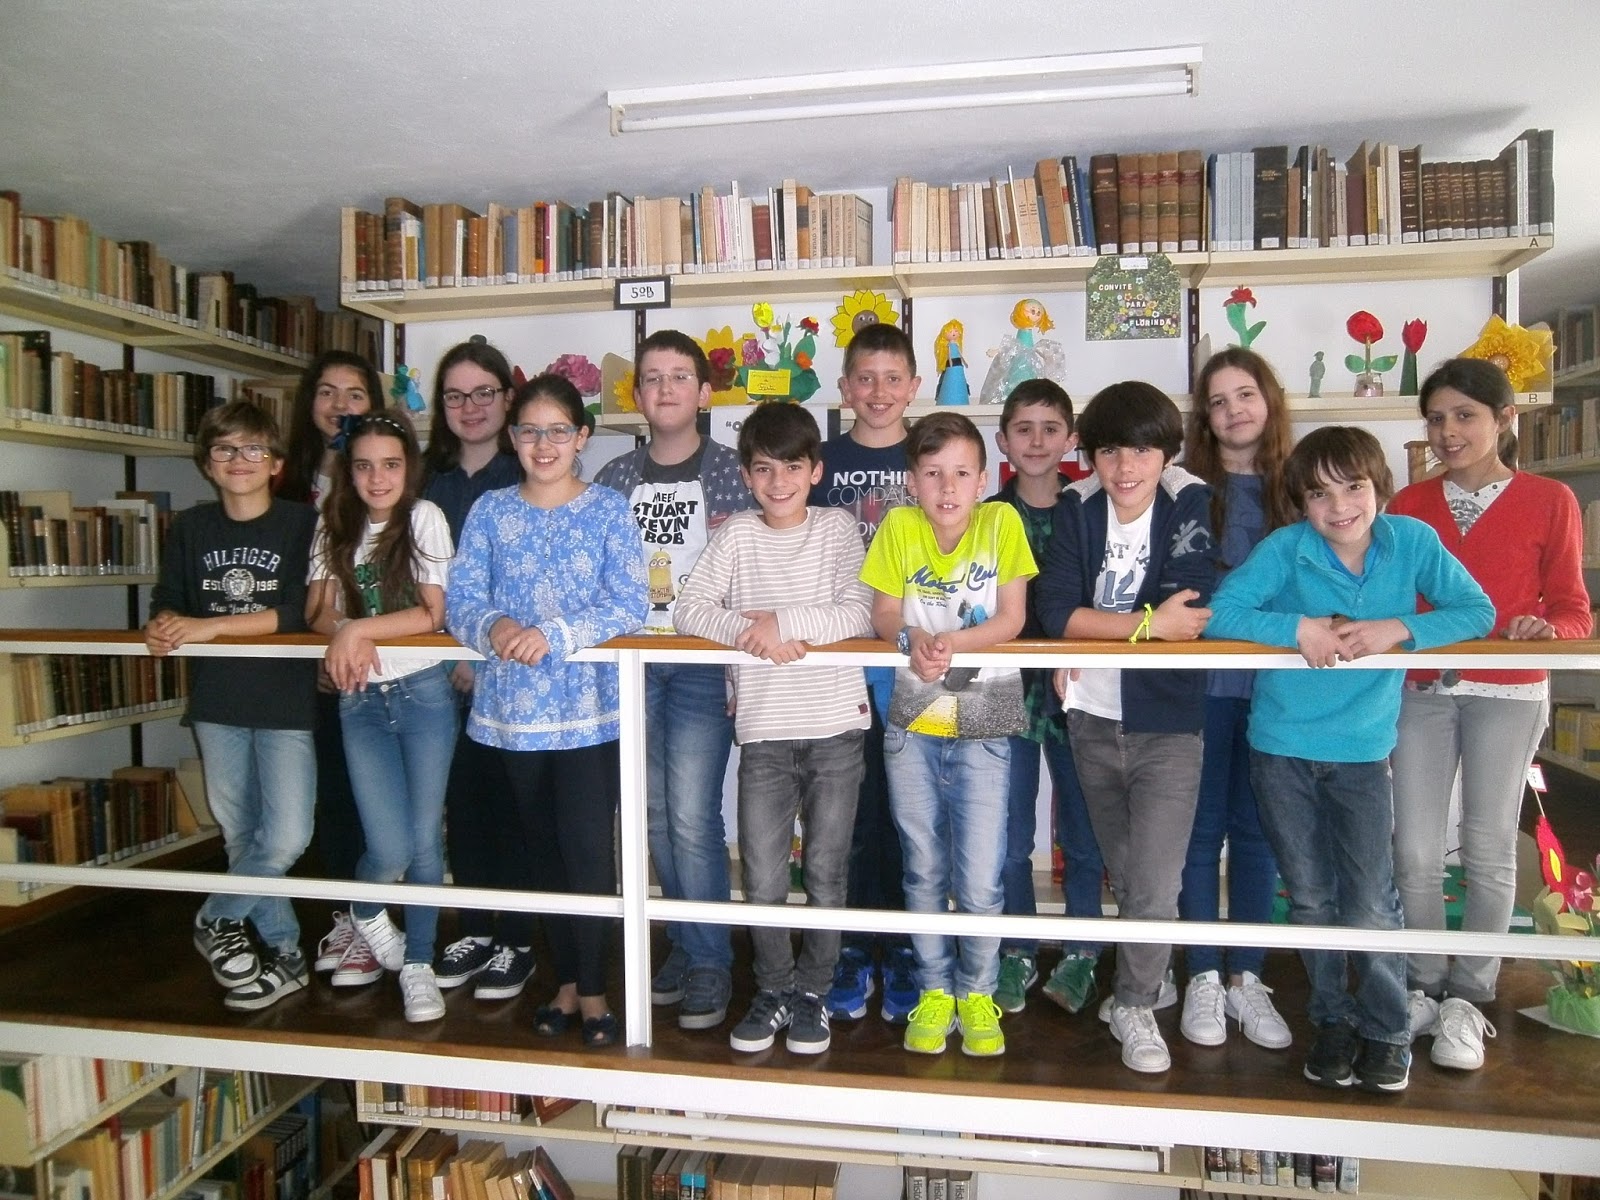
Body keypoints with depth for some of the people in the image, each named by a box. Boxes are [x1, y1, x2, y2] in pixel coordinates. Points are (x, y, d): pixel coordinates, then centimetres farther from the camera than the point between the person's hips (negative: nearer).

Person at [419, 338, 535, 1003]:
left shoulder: (527, 479, -3)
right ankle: (474, 929, 24)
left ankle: (516, 940, 13)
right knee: (461, 798, 9)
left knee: (509, 799, 1)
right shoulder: (432, 482, 12)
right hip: (448, 670, 5)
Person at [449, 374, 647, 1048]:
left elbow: (629, 604, -9)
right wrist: (494, 627, -21)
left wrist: (557, 634, -22)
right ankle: (566, 980, 29)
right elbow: (459, 600, 1)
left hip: (589, 708, -3)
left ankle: (591, 986, 14)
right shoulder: (490, 511, 7)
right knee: (543, 848, 13)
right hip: (514, 707, 3)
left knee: (587, 846, -4)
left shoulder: (608, 510, -1)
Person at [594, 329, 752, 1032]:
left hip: (701, 663, -4)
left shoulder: (728, 471, 1)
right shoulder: (615, 477, 11)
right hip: (630, 660, 4)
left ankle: (710, 963, 7)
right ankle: (685, 946, 25)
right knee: (656, 814, 10)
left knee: (691, 816, -9)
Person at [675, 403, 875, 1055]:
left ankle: (811, 991, 29)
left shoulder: (836, 528, 3)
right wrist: (747, 631, -18)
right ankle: (772, 990, 26)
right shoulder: (737, 534, 5)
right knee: (762, 881, 3)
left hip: (835, 727, 0)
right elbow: (688, 610, -3)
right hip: (763, 730, 1)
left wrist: (782, 620, -17)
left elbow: (858, 614, -9)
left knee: (826, 874, 9)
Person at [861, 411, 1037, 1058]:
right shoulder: (898, 526, -3)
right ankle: (934, 990, 32)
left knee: (980, 880, 0)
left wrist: (951, 643, -24)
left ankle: (977, 993, 24)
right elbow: (883, 615, -1)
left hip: (982, 727, -2)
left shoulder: (1002, 522, -7)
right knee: (923, 871, 13)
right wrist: (913, 639, -23)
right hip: (911, 725, 2)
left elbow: (1011, 619, -9)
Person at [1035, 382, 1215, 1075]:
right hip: (1091, 720, 3)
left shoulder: (1190, 504, -9)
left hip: (1167, 723, -3)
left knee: (1154, 888, -3)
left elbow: (1187, 615, -21)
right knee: (1123, 876, 19)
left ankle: (1134, 1005, 21)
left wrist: (1094, 631, -18)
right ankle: (1152, 977, 42)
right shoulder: (1078, 507, -3)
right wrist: (1148, 622, -20)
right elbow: (1054, 611, -14)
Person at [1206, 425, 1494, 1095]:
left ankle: (1386, 1032, 26)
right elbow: (1216, 613, -15)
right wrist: (1297, 627, -26)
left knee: (1370, 905, 2)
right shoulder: (1284, 548, -11)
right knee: (1310, 899, 13)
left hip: (1362, 751, 0)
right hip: (1281, 747, 0)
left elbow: (1478, 611, -6)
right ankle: (1333, 1021, 34)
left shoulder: (1412, 541, -6)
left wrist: (1400, 628, -22)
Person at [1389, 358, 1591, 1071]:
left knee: (1488, 848, 5)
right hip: (1420, 690, 2)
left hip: (1508, 694, -2)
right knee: (1414, 849, 3)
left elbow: (1573, 609, 3)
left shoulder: (1549, 502, 3)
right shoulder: (1408, 505, 9)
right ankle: (1424, 989, 19)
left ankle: (1468, 999, 18)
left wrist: (1545, 626, -17)